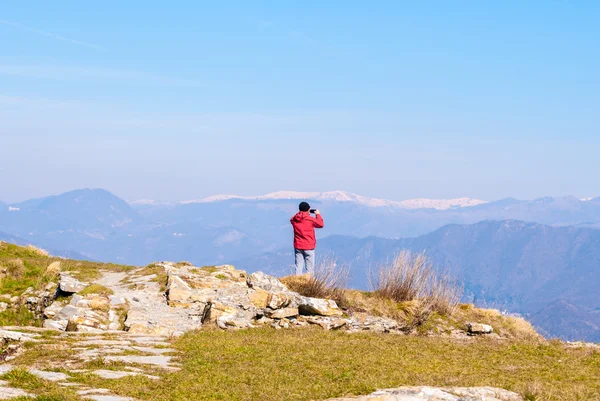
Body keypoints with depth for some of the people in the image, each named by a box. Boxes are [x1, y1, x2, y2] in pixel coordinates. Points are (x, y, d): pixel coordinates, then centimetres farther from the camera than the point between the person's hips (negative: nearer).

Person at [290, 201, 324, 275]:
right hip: (309, 247, -4)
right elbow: (321, 224, 2)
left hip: (297, 246, 4)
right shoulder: (310, 219, -13)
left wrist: (300, 213, 22)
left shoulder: (294, 219, -2)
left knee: (298, 267, 8)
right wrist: (318, 215, 15)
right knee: (310, 267, 3)